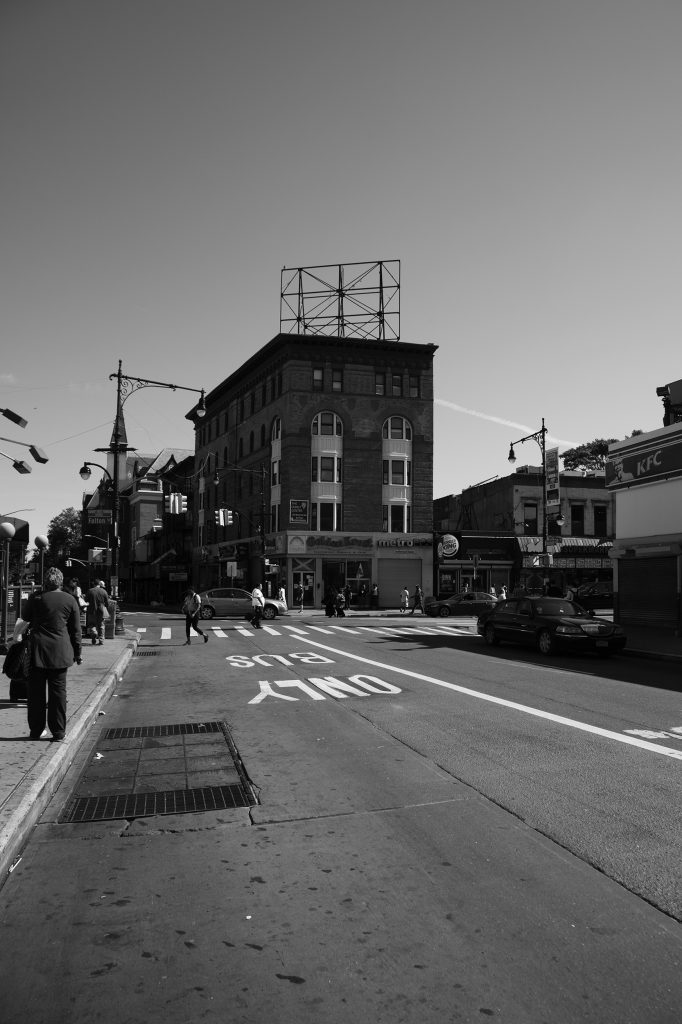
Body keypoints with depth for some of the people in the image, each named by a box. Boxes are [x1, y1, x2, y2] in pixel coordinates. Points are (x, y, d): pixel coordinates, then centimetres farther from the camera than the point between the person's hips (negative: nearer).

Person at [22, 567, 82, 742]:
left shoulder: (36, 598, -5)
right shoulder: (70, 600, -1)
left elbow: (25, 617, 14)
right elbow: (76, 630, 3)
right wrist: (77, 653, 11)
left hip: (38, 650, -1)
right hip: (60, 652, 1)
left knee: (36, 692, 9)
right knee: (58, 691, 6)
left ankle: (35, 730, 15)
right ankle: (58, 731, 8)